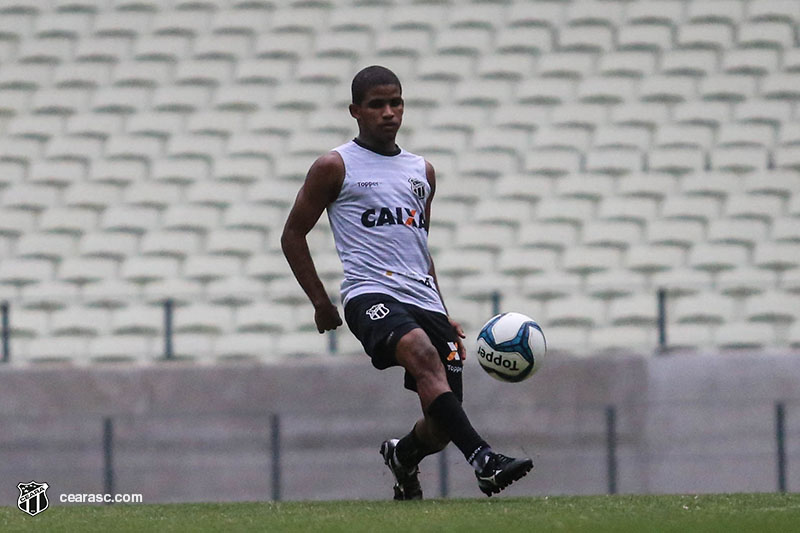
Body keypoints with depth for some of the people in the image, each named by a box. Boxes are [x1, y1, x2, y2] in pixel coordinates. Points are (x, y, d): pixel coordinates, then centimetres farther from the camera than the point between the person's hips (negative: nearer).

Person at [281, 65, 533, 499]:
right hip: (371, 294, -6)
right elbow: (293, 234, 9)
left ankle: (402, 456, 34)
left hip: (424, 300, 6)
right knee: (423, 353, -36)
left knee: (443, 425, -2)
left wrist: (444, 314, 23)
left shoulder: (422, 172, 21)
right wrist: (320, 302, 4)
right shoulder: (335, 167, 5)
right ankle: (482, 459, -47)